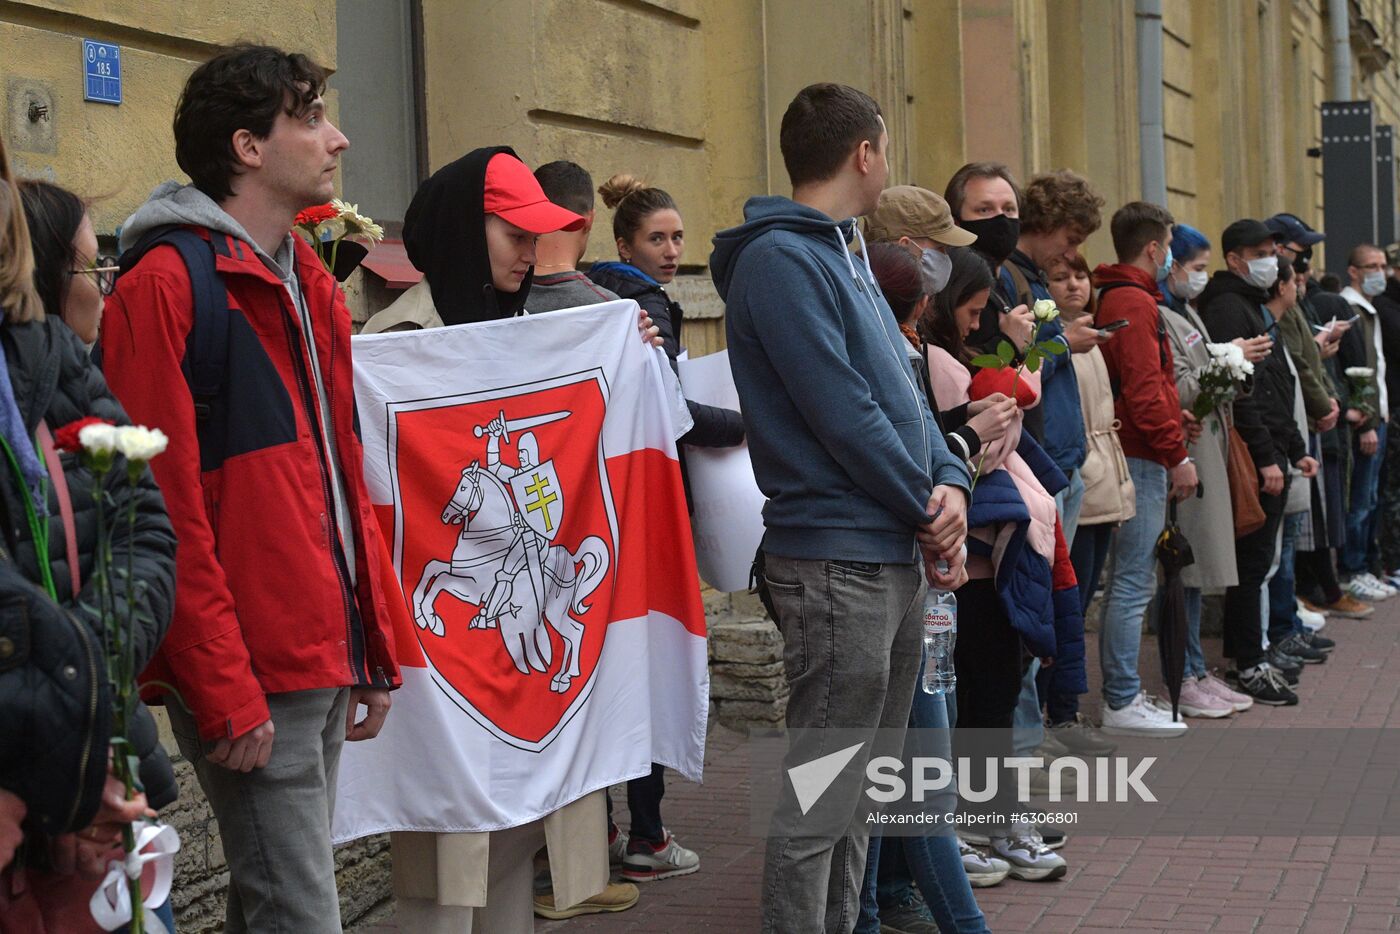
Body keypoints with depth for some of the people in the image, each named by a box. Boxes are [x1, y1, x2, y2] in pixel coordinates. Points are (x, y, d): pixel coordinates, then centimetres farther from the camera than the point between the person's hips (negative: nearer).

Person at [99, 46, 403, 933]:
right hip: (253, 675, -8)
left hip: (327, 656, 9)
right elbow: (168, 505, -16)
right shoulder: (166, 284, -11)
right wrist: (222, 691, -18)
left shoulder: (309, 284, 16)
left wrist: (375, 647, 17)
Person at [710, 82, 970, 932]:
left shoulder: (843, 254, 17)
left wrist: (949, 483, -1)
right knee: (822, 793, -5)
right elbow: (842, 413, -18)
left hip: (895, 553, 10)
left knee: (871, 772, 16)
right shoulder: (781, 259, -14)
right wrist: (928, 506, -8)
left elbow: (902, 387, 16)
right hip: (837, 561, -10)